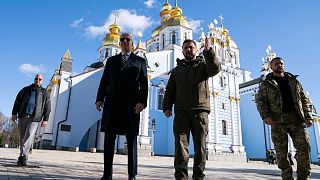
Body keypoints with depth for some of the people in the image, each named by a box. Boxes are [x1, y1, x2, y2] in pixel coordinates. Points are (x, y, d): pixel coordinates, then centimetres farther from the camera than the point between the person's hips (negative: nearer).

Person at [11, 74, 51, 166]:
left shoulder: (45, 93, 12)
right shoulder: (25, 90, 17)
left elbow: (48, 107, 7)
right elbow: (17, 101, 13)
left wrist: (45, 119, -1)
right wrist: (14, 113, 2)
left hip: (34, 118, -2)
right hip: (22, 116, 3)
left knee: (29, 136, -15)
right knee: (22, 137, 7)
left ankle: (23, 156, -19)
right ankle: (23, 157, 17)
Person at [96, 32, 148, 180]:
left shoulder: (140, 61, 13)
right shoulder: (111, 60, 21)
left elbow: (144, 84, 4)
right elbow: (104, 81, 14)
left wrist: (142, 102, -10)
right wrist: (100, 99, 0)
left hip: (131, 105, -2)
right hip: (112, 104, 3)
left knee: (131, 140, 1)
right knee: (109, 139, 2)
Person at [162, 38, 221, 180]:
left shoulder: (203, 65, 15)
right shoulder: (176, 70, 22)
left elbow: (215, 68, -8)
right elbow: (169, 91, 15)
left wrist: (208, 52, -23)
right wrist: (167, 107, 0)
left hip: (200, 111, -1)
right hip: (181, 112, 1)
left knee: (200, 144, 1)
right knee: (181, 143, -7)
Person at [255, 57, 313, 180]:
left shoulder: (293, 81, 19)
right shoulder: (266, 84, 9)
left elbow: (304, 99, 17)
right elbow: (260, 100, 0)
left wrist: (308, 116, 5)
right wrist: (265, 115, -16)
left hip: (296, 118, 3)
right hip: (278, 120, -2)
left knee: (304, 147, -6)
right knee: (281, 151, -1)